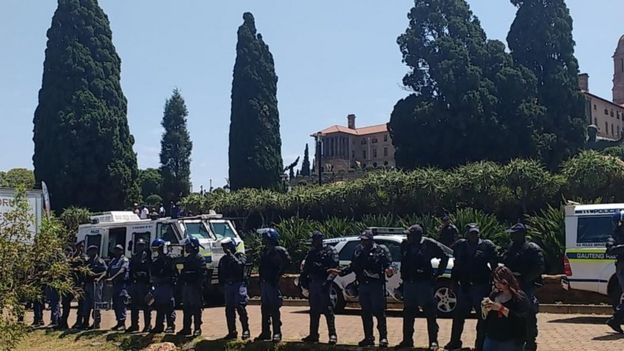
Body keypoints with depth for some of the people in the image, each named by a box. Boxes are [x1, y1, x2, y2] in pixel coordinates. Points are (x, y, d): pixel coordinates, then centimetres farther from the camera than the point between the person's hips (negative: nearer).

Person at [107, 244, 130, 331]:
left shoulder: (125, 260, -4)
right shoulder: (113, 260, 20)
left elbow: (122, 271, -18)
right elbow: (108, 271, 14)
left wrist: (112, 278, -28)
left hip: (122, 284, -8)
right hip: (114, 285, 8)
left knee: (121, 304, -14)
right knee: (115, 305, 10)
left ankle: (122, 323, -16)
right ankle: (119, 322, 18)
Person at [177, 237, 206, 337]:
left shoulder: (200, 258, -8)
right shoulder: (187, 258, 18)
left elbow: (202, 273, -15)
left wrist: (199, 284, -22)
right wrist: (182, 282, 14)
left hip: (195, 286, -8)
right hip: (186, 286, 8)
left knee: (196, 308, -5)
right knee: (186, 307, 11)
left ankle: (197, 328, 0)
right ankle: (186, 328, 17)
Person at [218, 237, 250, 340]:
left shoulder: (240, 256, 0)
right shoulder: (223, 259, 15)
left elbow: (240, 264, -21)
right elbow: (221, 274, 17)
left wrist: (231, 255, -18)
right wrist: (222, 285, 10)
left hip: (239, 284, -6)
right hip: (227, 286, 6)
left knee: (240, 307, -10)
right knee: (229, 309, 5)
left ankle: (246, 330, -4)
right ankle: (232, 332, 12)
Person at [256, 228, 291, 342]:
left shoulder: (279, 250, -10)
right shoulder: (264, 251, 14)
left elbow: (287, 261, -20)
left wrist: (278, 275, -16)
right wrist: (261, 279, 11)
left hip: (273, 282, -8)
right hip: (264, 282, 8)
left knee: (274, 308, -6)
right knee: (264, 308, 11)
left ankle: (277, 333, -1)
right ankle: (265, 332, 19)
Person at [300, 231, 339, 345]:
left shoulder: (330, 251, -5)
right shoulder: (311, 252, 16)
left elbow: (334, 268, -13)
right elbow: (306, 267, 20)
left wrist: (328, 281, -22)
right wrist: (303, 279, 5)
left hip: (323, 283, -7)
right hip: (313, 283, 7)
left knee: (328, 310, -6)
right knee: (314, 311, 12)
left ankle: (332, 335, -2)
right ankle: (313, 335, 19)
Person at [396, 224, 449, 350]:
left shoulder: (429, 244, -8)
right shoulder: (405, 244, 5)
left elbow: (444, 257, 0)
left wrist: (437, 274, -1)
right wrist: (403, 276, 11)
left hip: (424, 283, -5)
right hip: (408, 283, 5)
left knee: (430, 313, -1)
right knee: (408, 313, 11)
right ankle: (407, 340, 21)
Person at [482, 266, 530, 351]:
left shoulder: (520, 297, -7)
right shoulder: (494, 294, 8)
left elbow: (521, 319, -19)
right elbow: (484, 317, 11)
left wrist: (501, 308, -25)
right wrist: (485, 309, -11)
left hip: (511, 343, -5)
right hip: (491, 339, 5)